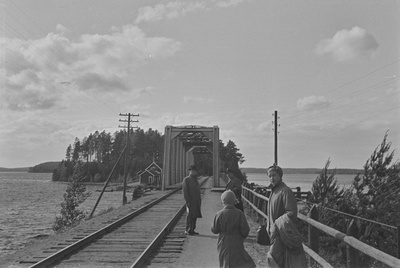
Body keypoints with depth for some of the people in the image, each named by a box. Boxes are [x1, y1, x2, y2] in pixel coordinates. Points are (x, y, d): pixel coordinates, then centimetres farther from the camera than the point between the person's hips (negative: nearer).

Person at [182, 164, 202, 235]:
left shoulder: (195, 180, 17)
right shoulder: (186, 180, -7)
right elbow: (185, 191, -13)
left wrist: (199, 201, 15)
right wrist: (187, 202, -18)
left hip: (197, 201, 7)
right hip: (190, 201, -7)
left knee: (195, 216, 8)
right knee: (190, 215, -6)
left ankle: (192, 230, 14)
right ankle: (187, 230, 1)